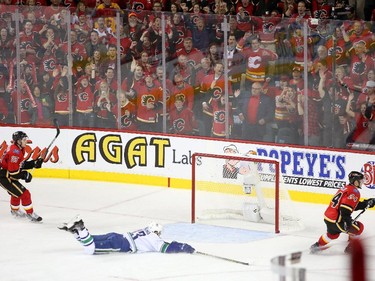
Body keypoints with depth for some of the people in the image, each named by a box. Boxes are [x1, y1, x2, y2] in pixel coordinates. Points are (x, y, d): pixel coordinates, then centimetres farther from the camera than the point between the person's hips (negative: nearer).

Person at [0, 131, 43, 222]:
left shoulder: (20, 149, 8)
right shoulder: (14, 151, -25)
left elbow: (21, 164, 12)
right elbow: (13, 171, -27)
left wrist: (34, 163, 2)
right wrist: (25, 175, -17)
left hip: (8, 176, 11)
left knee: (16, 192, 31)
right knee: (24, 193, -9)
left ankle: (15, 210, 51)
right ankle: (30, 214, 0)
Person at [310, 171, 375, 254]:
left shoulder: (346, 188, 15)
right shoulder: (354, 192, -15)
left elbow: (352, 205, 21)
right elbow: (345, 209, -26)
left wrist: (366, 203, 19)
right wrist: (348, 222, -26)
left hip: (328, 217, 10)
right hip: (335, 221, -10)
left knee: (333, 233, 36)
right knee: (359, 227, 4)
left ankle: (318, 245, 45)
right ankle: (351, 248, 11)